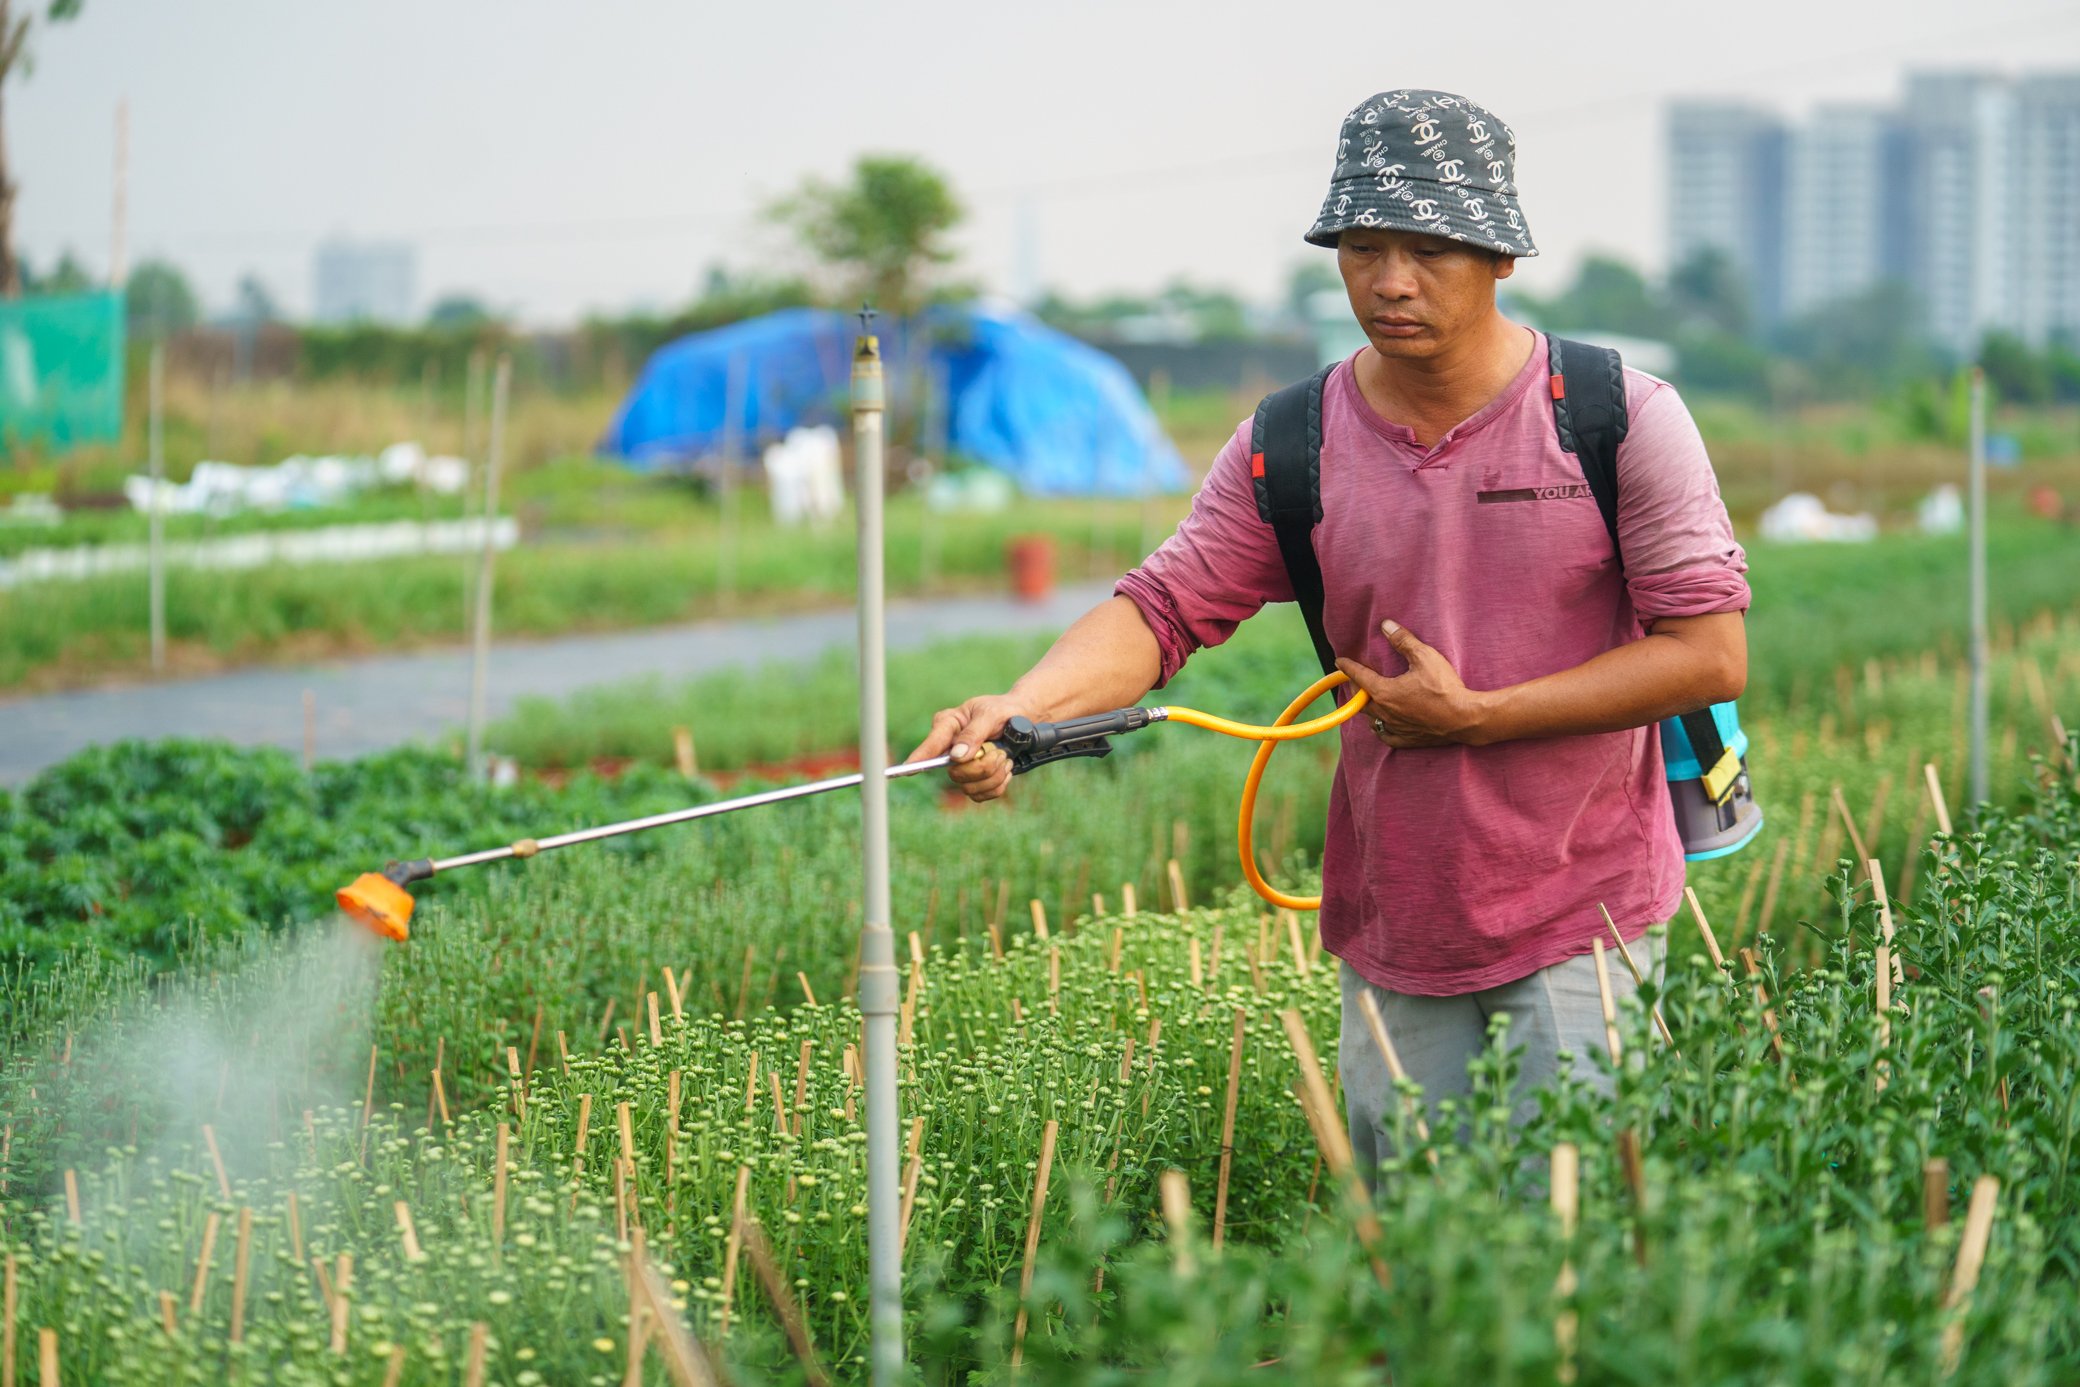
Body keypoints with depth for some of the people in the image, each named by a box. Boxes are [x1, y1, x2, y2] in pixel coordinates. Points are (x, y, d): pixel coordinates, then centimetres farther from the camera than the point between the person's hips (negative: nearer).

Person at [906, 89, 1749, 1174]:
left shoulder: (1622, 418, -7)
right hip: (1391, 940, 3)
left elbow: (1711, 654, -10)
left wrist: (1474, 716, -14)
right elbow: (1161, 607, -6)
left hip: (1583, 923, -3)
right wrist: (1017, 712, -27)